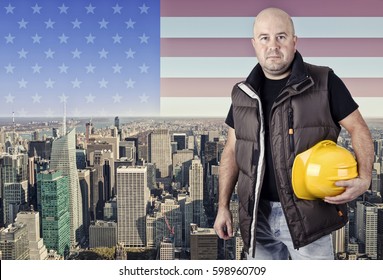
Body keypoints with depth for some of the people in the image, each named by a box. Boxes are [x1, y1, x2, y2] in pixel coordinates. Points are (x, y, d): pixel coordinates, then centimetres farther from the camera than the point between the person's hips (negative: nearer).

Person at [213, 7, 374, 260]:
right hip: (257, 215, 4)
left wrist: (364, 179, -18)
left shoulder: (324, 83, -5)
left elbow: (358, 128, -1)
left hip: (308, 215, -3)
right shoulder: (243, 94, 6)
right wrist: (223, 206, 6)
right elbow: (232, 151, 10)